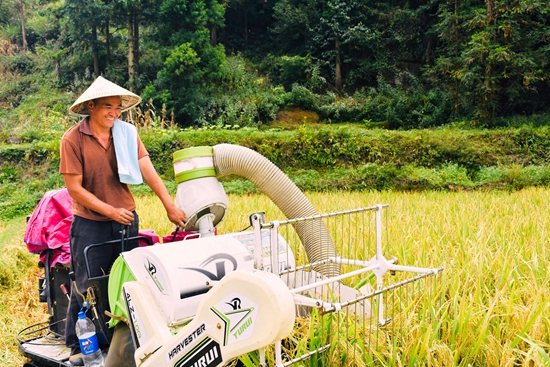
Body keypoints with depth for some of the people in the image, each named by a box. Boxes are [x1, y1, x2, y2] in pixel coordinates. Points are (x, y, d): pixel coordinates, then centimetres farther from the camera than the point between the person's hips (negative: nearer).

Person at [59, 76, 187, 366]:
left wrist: (170, 206, -14)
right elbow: (74, 188, -12)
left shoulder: (127, 133, -1)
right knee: (86, 286, 4)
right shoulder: (73, 140, -11)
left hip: (127, 221, 4)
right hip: (90, 225, -3)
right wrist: (110, 211, -14)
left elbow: (148, 171, -7)